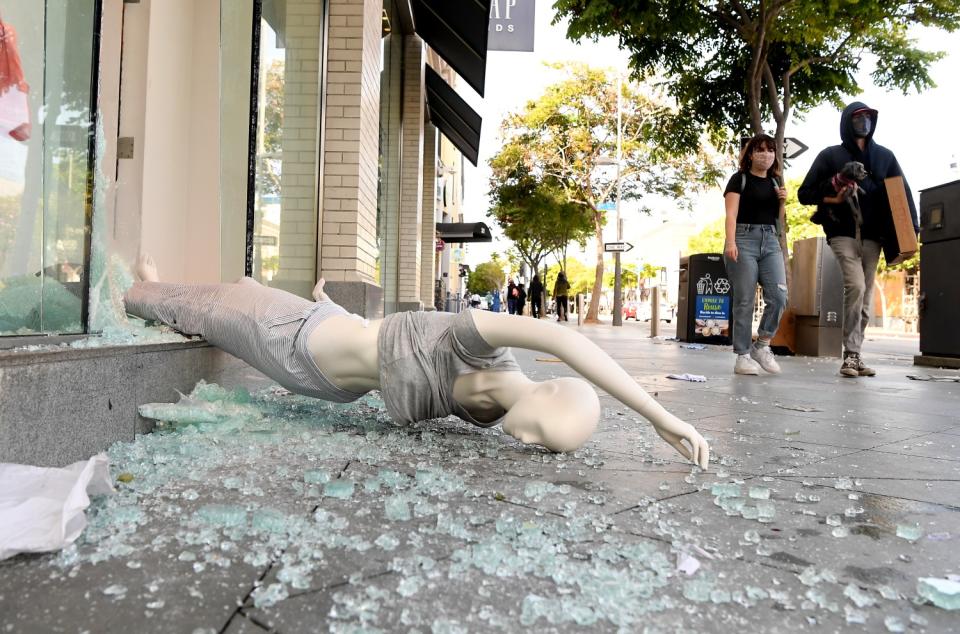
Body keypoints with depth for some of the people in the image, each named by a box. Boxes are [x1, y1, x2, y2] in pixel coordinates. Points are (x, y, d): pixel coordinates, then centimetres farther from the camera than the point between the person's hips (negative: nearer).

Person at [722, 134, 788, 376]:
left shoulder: (775, 182, 20)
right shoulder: (739, 179, 4)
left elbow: (779, 220, 24)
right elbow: (731, 214, -6)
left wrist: (782, 202, 5)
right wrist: (730, 242, -20)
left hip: (771, 242, 5)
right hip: (745, 239, -5)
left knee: (778, 296, -10)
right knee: (745, 301, -6)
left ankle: (762, 346, 6)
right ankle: (743, 356, -1)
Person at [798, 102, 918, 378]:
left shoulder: (884, 156, 15)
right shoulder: (830, 156, 7)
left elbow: (901, 193, 11)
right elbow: (804, 193, 6)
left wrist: (910, 229, -2)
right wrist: (831, 197, -12)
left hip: (872, 236, 4)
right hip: (843, 233, -3)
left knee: (865, 296, 3)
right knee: (856, 287, -20)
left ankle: (855, 355, 10)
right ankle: (851, 354, -15)